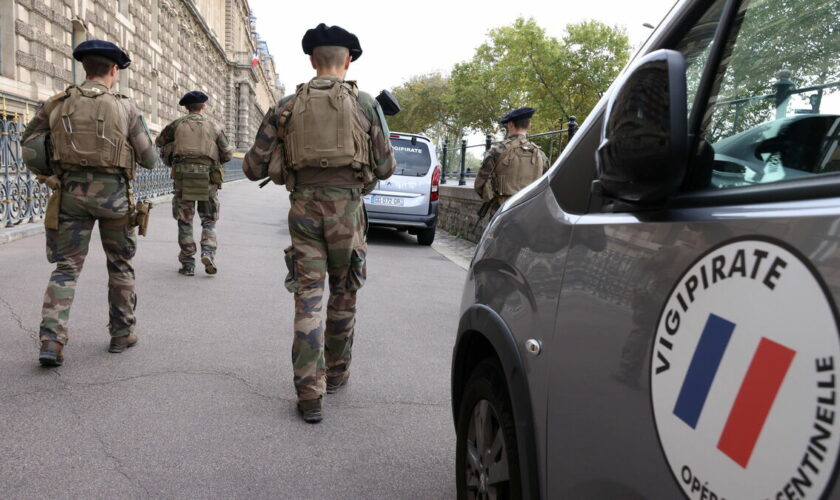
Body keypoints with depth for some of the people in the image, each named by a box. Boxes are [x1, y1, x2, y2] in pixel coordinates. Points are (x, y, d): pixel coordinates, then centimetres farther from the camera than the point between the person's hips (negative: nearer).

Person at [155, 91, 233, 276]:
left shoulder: (177, 124, 6)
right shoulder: (214, 127, 5)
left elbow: (159, 141, 21)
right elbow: (227, 154, 6)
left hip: (183, 177, 0)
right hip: (208, 179, 0)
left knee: (185, 221, 8)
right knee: (209, 221, 12)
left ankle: (188, 264, 6)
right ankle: (208, 253, -10)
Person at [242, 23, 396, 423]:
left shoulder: (287, 107, 5)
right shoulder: (364, 104, 2)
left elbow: (254, 168, 5)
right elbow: (386, 167, 3)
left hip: (304, 207, 1)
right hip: (346, 207, 0)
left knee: (308, 298, 3)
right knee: (343, 294, 16)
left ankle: (310, 394, -3)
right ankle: (336, 373, 30)